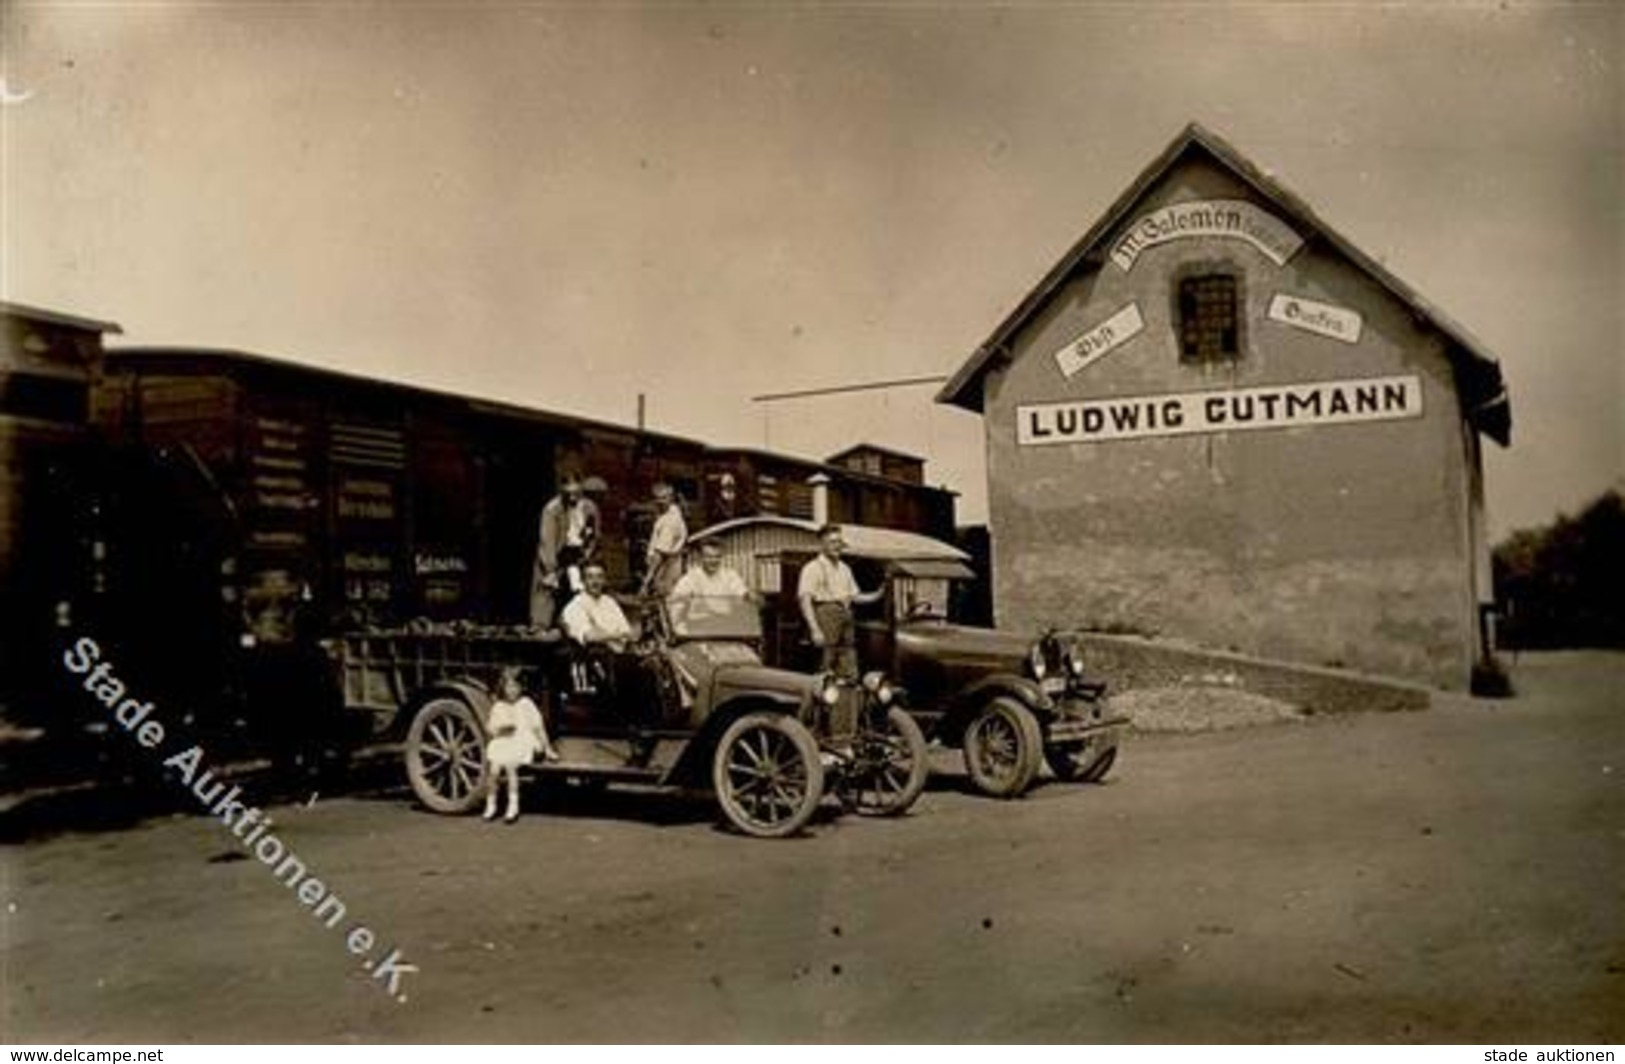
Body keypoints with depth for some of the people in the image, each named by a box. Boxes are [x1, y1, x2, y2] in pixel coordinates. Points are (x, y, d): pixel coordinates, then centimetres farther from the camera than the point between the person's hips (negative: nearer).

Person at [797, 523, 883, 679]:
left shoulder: (845, 569, 20)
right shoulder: (813, 568, -3)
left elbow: (854, 596, 24)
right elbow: (805, 601, -10)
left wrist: (877, 595, 7)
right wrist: (815, 630, -19)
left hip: (845, 619, 7)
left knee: (849, 673, 6)